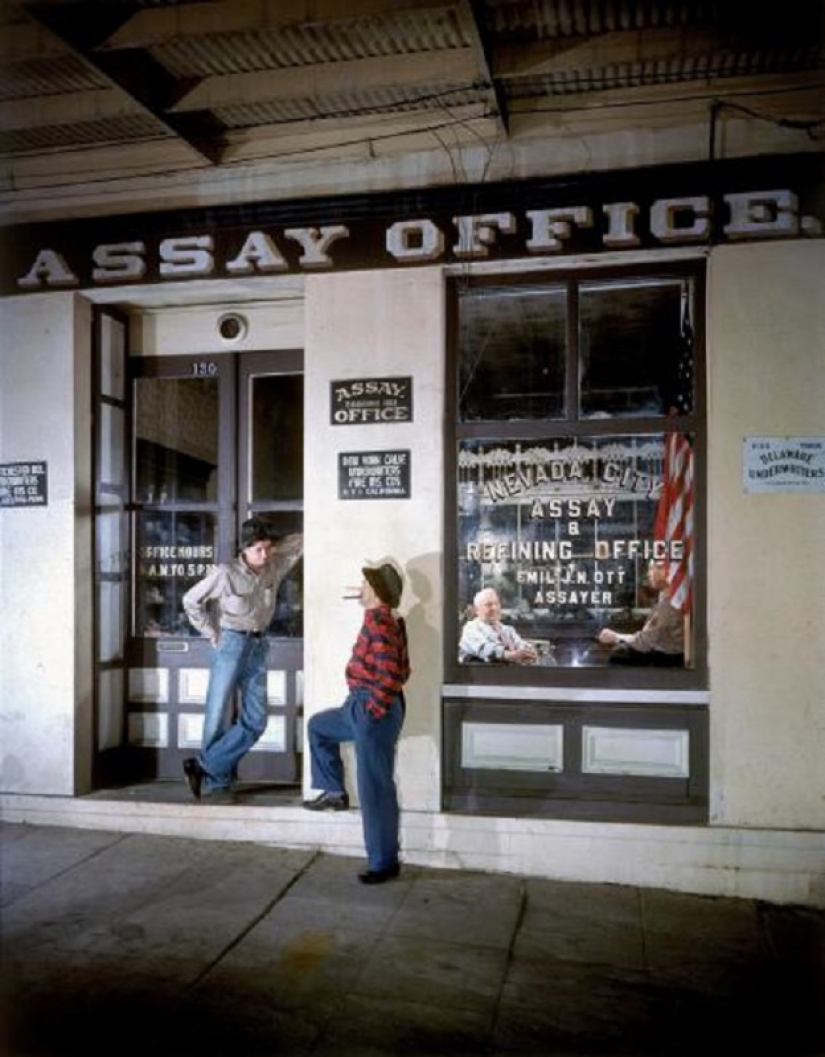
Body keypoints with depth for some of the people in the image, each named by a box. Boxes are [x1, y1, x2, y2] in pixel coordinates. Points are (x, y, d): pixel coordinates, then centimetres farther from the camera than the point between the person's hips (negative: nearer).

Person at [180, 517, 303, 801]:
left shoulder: (275, 567, 0)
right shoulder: (225, 574, -12)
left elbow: (299, 541, 11)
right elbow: (190, 601, -3)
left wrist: (273, 549, -2)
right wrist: (211, 634, -4)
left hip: (259, 647, 5)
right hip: (231, 645, -5)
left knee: (255, 721, 1)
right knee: (219, 716, 0)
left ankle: (204, 768, 9)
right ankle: (216, 781, 13)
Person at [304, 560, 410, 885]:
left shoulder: (377, 620, -21)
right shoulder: (387, 620, 10)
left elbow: (390, 673, -29)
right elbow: (401, 669, 16)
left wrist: (376, 707, -19)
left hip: (373, 712, -11)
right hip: (361, 707, 11)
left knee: (375, 789, -2)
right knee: (318, 725, 28)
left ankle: (385, 863, 10)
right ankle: (335, 792, 31)